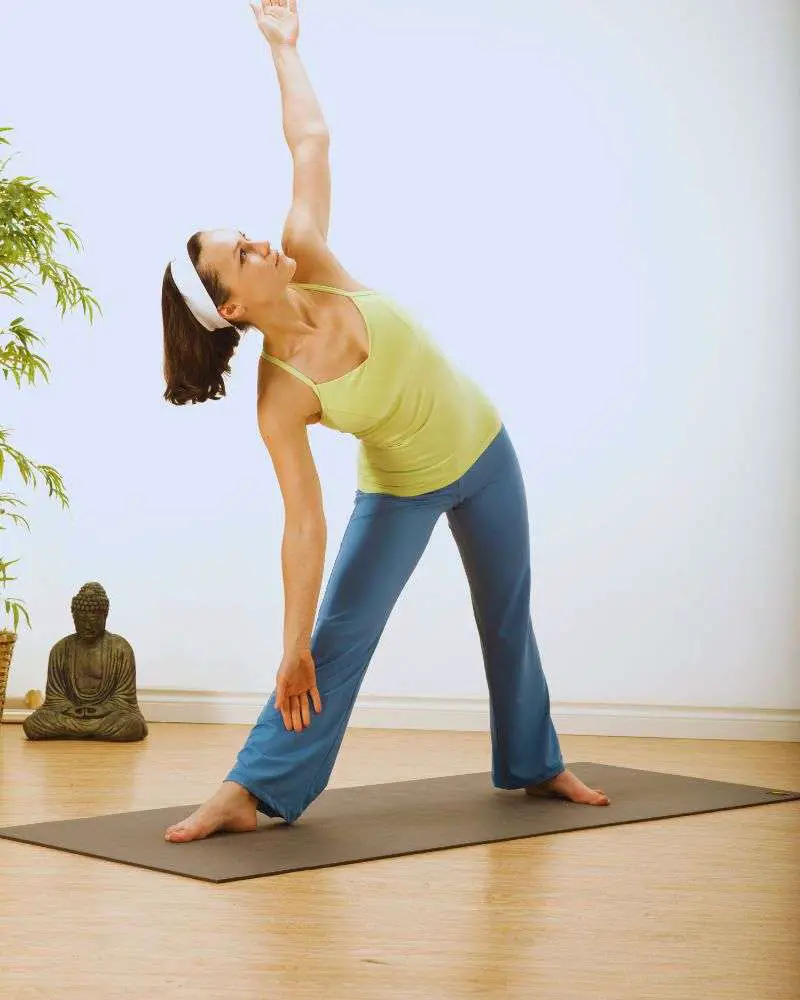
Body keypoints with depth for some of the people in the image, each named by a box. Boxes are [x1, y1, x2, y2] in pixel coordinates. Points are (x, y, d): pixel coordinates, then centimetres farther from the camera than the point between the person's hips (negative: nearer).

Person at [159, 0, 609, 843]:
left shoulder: (310, 264, -21)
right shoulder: (279, 399, -30)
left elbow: (309, 144, -11)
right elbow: (305, 525, -29)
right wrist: (292, 647, -30)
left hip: (483, 450, 4)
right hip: (400, 489, -4)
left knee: (508, 620, 17)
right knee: (340, 634, -15)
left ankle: (534, 767, 36)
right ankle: (250, 792, -11)